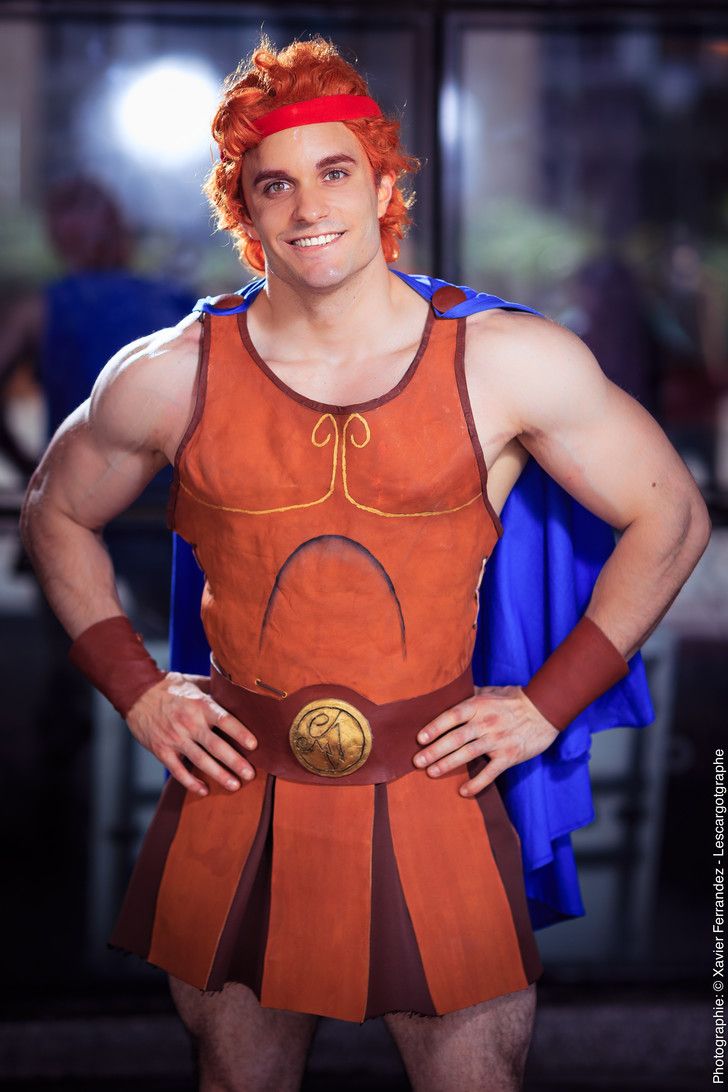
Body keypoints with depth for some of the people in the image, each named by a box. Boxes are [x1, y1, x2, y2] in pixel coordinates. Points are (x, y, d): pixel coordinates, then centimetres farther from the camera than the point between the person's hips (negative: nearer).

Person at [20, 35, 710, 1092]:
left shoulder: (511, 362, -5)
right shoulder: (171, 377, -1)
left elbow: (670, 517, 4)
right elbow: (57, 512, 16)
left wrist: (550, 702, -1)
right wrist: (136, 688, 5)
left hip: (431, 801, -1)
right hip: (234, 803, 2)